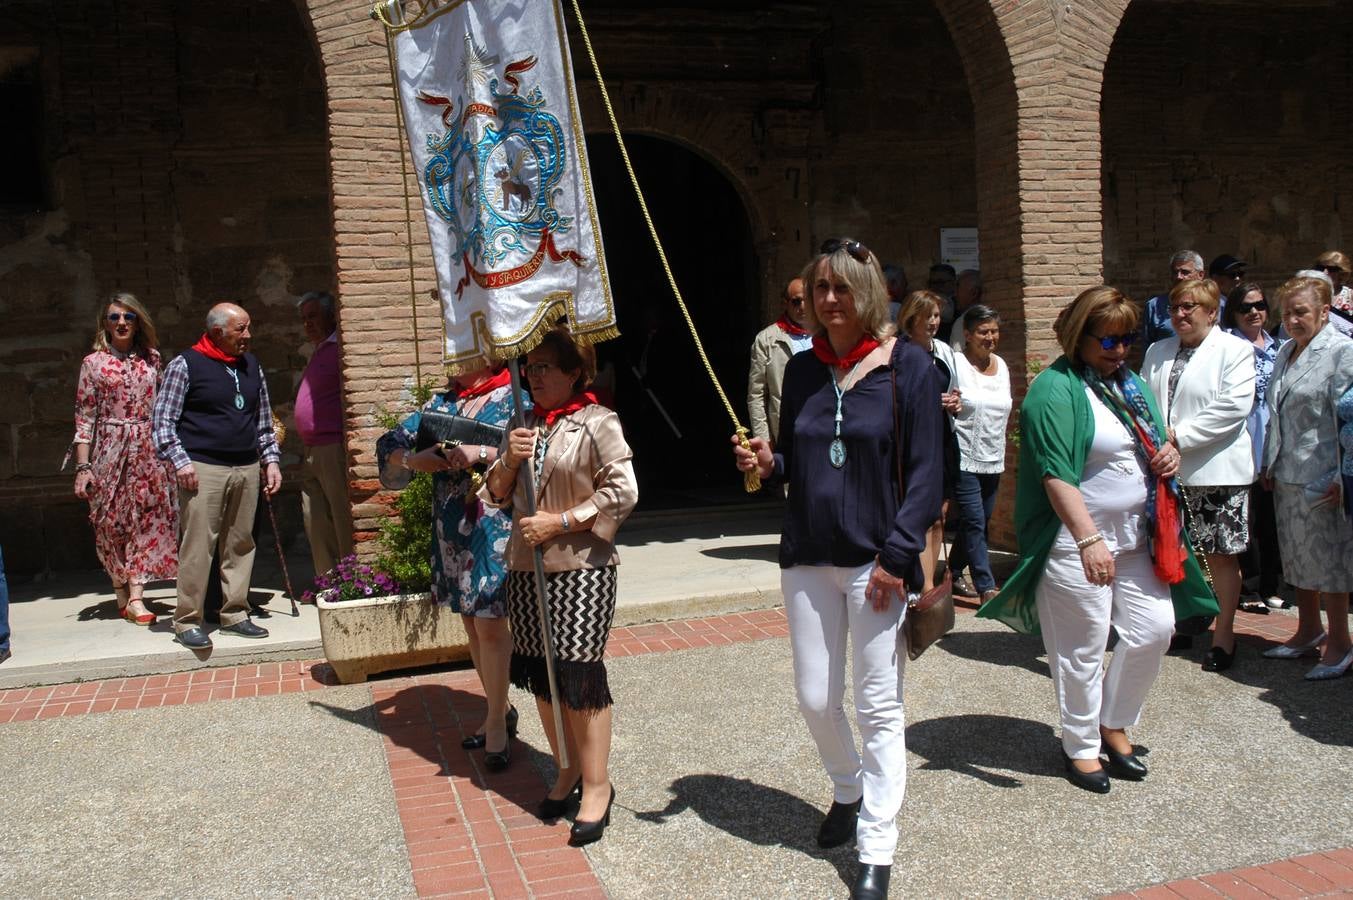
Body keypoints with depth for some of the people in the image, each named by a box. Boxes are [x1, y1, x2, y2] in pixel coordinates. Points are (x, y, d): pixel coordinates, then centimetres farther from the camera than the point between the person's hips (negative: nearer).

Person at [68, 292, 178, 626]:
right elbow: (84, 417, -1)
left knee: (147, 521, -5)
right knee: (112, 523, 3)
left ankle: (136, 596, -4)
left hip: (149, 450, 2)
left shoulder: (151, 358, 9)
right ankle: (122, 594, 14)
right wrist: (83, 466, -7)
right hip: (110, 450, -2)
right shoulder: (94, 363, 2)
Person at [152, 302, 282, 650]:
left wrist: (271, 460, 13)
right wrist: (180, 461, -12)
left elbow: (264, 419, 21)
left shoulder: (251, 366, 15)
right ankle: (187, 622, 2)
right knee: (197, 547, -7)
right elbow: (163, 419, -3)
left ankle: (235, 615, 18)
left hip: (247, 469, 6)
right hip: (203, 469, -6)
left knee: (240, 545, 9)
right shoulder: (185, 365, -2)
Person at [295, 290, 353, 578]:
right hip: (312, 454, 10)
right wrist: (306, 452, 21)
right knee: (316, 524, 11)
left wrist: (348, 446, -21)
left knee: (344, 522, -6)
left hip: (334, 449, -10)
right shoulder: (319, 352, 22)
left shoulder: (339, 350, -8)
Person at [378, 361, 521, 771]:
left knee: (490, 624, -6)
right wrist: (415, 459, -10)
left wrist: (484, 452, -29)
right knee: (472, 623, 13)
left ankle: (496, 721, 9)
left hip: (496, 526, -6)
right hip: (451, 529, 6)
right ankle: (500, 710, 28)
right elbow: (391, 443, 10)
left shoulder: (513, 398, -3)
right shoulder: (442, 402, 14)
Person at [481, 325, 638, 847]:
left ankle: (597, 785, 9)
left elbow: (622, 492, -14)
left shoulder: (597, 422, -6)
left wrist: (560, 522, -15)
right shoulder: (524, 425, 13)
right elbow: (496, 495, 15)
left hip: (581, 569, -6)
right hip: (527, 568, 7)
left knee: (580, 675, -4)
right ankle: (568, 771, 27)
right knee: (541, 675, 11)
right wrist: (509, 461, -5)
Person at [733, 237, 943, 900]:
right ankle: (848, 791, 41)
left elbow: (925, 473, -8)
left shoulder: (907, 365, -6)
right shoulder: (802, 369, 7)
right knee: (815, 700, 11)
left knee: (879, 706, 3)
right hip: (807, 558, 4)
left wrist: (896, 557, -15)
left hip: (875, 562, -4)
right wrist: (766, 462, -7)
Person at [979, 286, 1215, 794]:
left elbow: (1154, 443, 26)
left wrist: (1170, 454, 2)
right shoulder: (1056, 389, -13)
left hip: (1138, 536, 8)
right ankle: (1080, 746, 20)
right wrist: (1089, 539, -28)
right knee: (1083, 648, 2)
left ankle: (1113, 723, 27)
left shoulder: (1132, 386, 13)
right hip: (1078, 541, -7)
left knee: (1155, 629, 6)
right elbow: (1056, 473, -21)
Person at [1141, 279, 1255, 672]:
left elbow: (1234, 406, -15)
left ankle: (1224, 634, 16)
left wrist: (1179, 436, -18)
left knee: (1222, 555, 4)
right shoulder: (1157, 351, 14)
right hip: (1166, 470, 5)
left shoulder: (1234, 350, -4)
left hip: (1216, 471, -5)